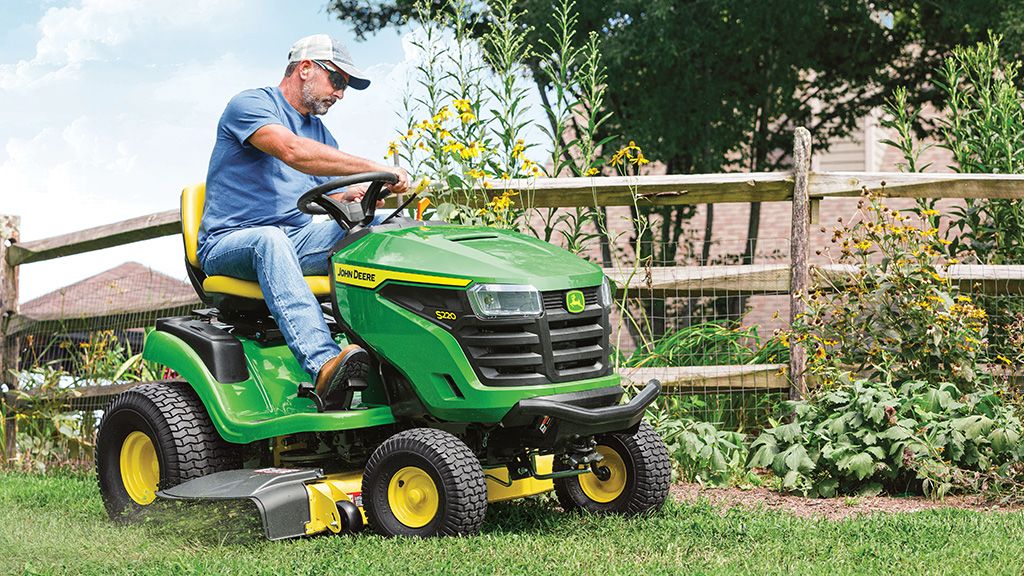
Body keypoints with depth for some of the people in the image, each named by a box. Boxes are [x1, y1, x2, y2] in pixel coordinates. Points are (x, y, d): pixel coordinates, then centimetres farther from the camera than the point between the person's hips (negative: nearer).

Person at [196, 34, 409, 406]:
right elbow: (293, 151, -25)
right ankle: (322, 364, -57)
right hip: (230, 244, -7)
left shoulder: (320, 133, 23)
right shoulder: (251, 104, -5)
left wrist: (354, 196, -10)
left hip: (298, 239, 7)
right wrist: (375, 168, -29)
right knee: (270, 240, -41)